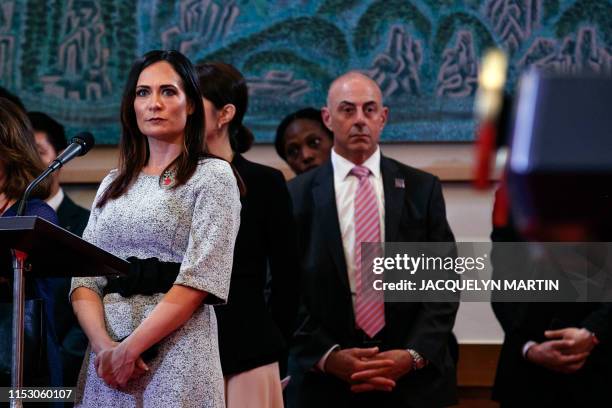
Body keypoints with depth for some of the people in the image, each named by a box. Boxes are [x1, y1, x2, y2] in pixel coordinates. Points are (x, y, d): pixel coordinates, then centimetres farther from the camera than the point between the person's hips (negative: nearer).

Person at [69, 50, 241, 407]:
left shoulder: (212, 175, -2)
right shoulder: (113, 185, 15)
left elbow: (199, 281, -11)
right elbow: (85, 278, 7)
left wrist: (129, 349, -16)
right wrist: (103, 345, -11)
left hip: (176, 348, -5)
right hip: (106, 353, 5)